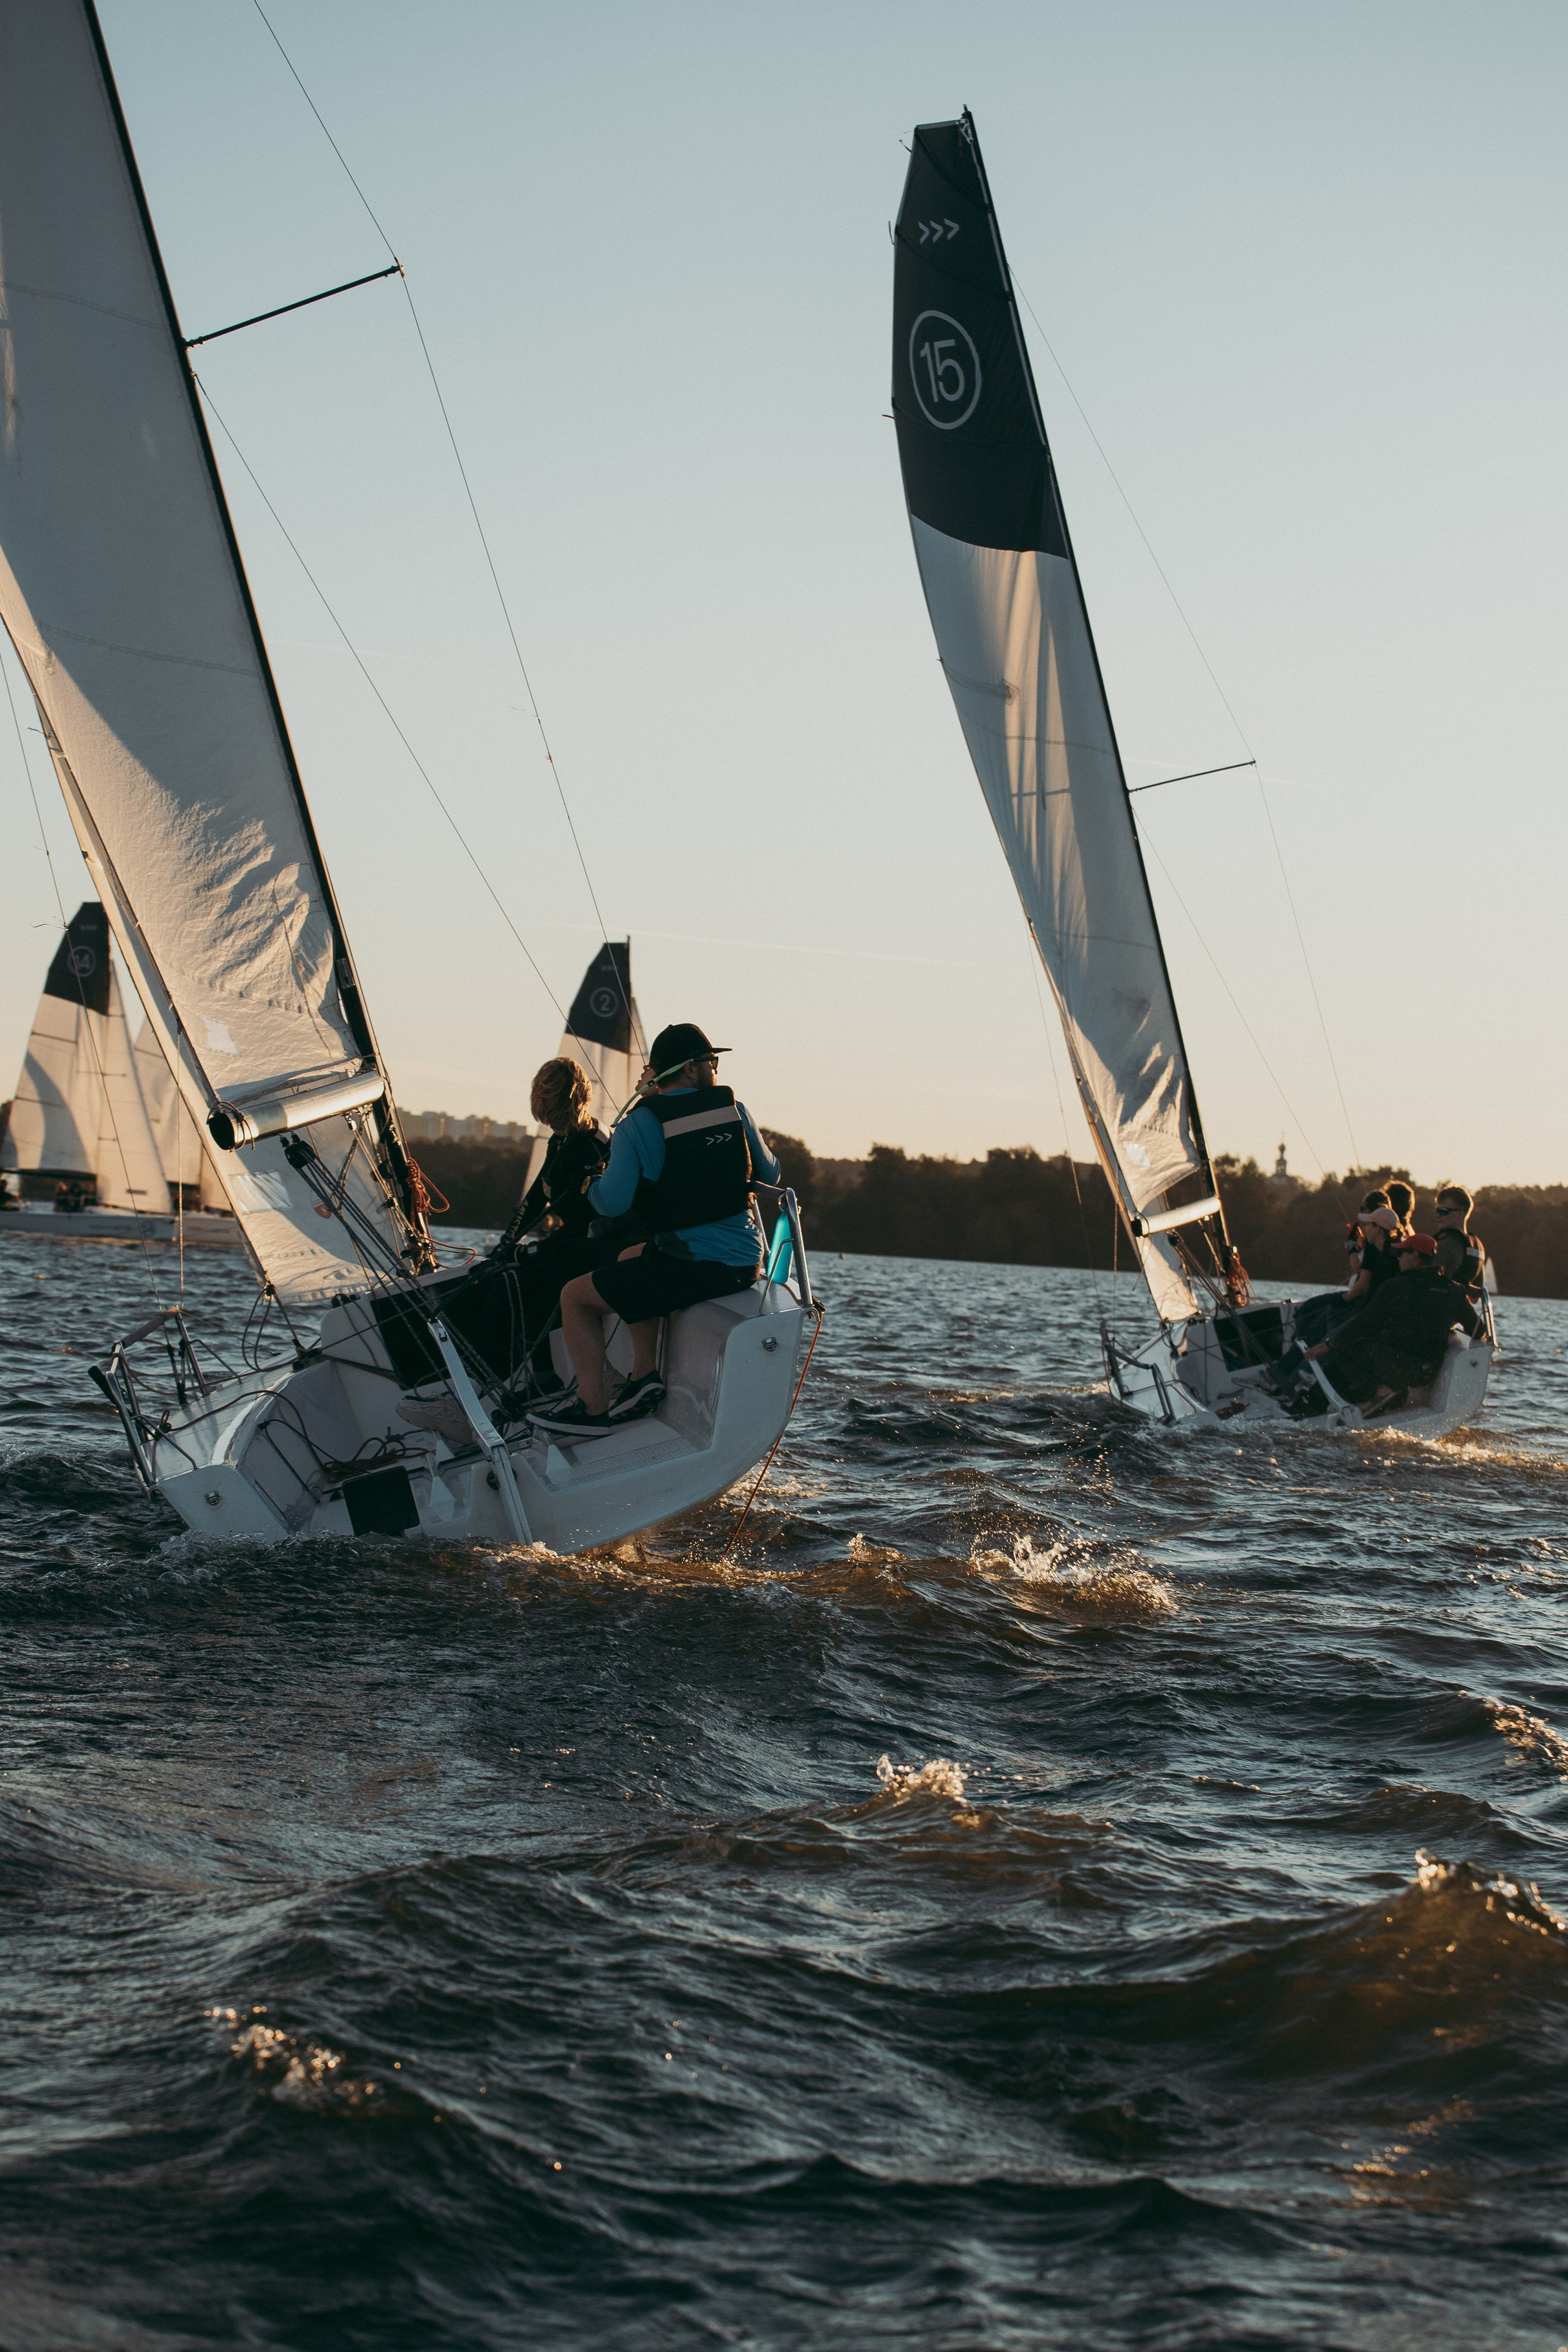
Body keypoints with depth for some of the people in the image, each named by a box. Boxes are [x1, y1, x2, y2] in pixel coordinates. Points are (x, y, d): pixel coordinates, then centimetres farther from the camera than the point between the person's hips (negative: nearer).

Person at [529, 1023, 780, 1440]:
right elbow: (770, 1175, 17)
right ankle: (645, 1374, 25)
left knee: (575, 1296, 9)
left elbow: (613, 1203, -14)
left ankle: (592, 1408, 6)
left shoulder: (639, 1125, -9)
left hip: (691, 1266, -6)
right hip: (747, 1261, 6)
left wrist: (591, 1188, 9)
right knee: (630, 1260, 32)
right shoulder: (735, 1109, 4)